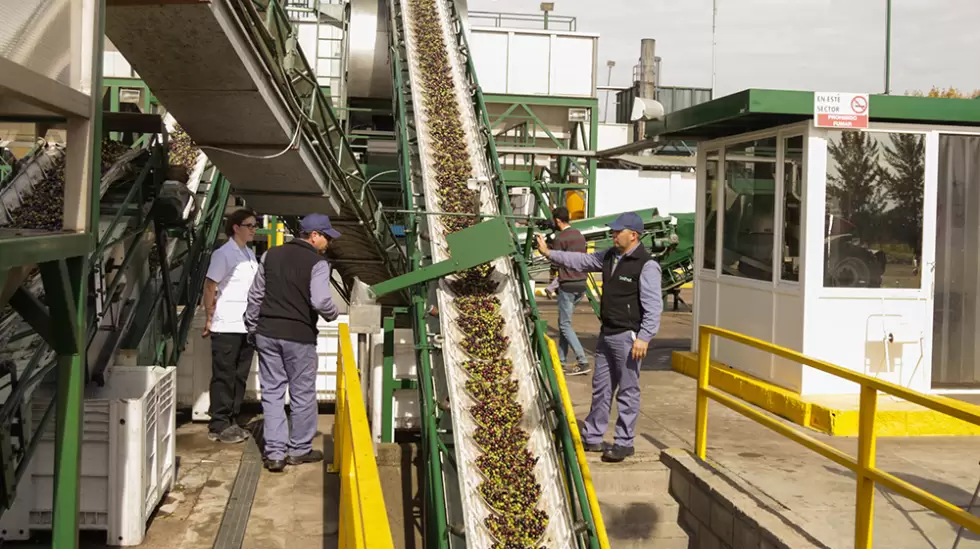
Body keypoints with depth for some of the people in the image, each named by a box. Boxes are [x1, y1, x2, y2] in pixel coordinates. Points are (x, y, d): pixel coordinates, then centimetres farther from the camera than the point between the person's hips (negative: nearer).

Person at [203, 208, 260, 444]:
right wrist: (210, 318, -11)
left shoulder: (249, 254, 15)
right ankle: (219, 425, 6)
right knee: (224, 376, -1)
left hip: (246, 326, 7)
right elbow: (209, 286, -10)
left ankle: (231, 421, 20)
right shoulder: (224, 253, -8)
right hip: (226, 327, -7)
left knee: (240, 376, 11)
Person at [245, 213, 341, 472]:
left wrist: (252, 327, 19)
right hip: (299, 336, -5)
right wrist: (333, 314, 0)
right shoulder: (317, 263, -9)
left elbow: (255, 295, 11)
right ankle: (299, 449, 19)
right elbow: (320, 301, -21)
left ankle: (275, 453, 7)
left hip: (267, 333, 5)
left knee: (272, 392, 9)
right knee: (303, 394, 9)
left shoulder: (271, 255, 9)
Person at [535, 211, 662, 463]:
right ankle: (591, 437, 26)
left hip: (628, 337, -9)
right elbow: (582, 261, 20)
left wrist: (644, 337, -23)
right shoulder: (610, 256, 10)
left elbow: (653, 306, -19)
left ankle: (624, 443, 10)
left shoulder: (646, 265, -16)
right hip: (607, 333, 9)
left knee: (628, 390, 0)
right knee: (601, 387, 15)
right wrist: (549, 253, 17)